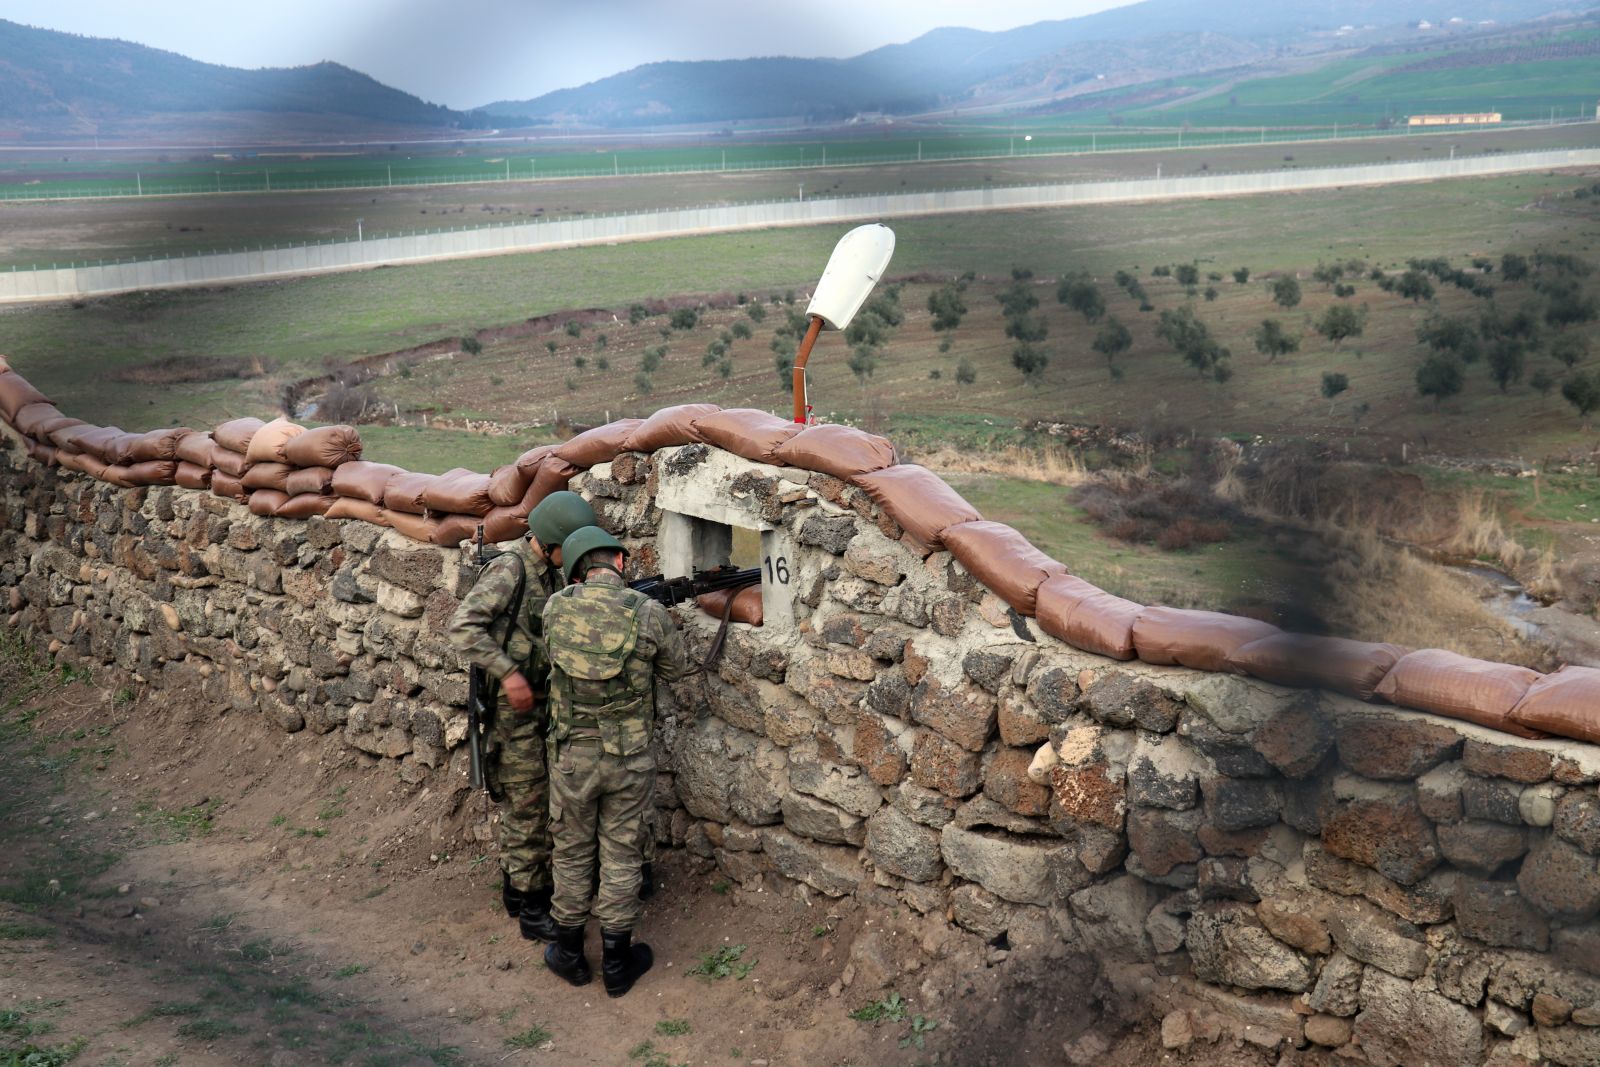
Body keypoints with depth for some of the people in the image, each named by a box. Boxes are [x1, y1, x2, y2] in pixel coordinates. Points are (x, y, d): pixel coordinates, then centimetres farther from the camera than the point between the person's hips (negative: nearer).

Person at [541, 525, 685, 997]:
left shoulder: (555, 608, -10)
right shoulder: (650, 613, -14)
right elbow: (672, 669, 3)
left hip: (572, 756, 1)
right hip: (629, 761, -1)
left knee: (572, 852, 18)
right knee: (621, 856, 13)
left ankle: (569, 954, 30)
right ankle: (617, 962, 23)